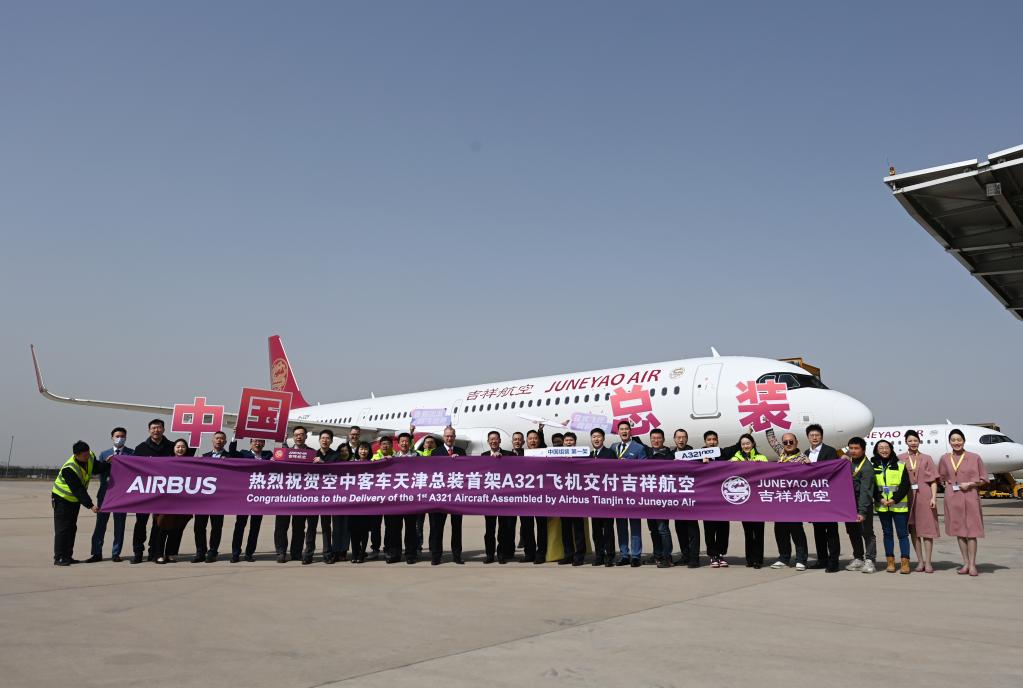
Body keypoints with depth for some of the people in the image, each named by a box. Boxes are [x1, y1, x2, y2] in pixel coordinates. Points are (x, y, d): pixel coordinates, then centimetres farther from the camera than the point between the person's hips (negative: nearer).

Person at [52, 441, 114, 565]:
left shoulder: (90, 457, -14)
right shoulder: (69, 469, -32)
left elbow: (96, 469, 3)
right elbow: (78, 490, -32)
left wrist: (107, 463, -18)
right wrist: (90, 505, -33)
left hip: (75, 499, 7)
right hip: (62, 498, -7)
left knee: (72, 527, 10)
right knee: (62, 528, -7)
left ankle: (67, 556, 16)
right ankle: (59, 558, -1)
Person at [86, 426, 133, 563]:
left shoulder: (131, 453, 3)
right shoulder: (104, 454, 12)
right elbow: (100, 471, 8)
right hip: (105, 494, 2)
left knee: (119, 525, 3)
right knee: (100, 524, 4)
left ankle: (116, 553, 11)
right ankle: (97, 553, 10)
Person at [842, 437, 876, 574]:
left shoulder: (867, 467, -19)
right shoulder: (848, 458, 3)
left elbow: (865, 491, -24)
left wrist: (862, 511, -30)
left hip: (863, 503, -7)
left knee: (867, 532, -4)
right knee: (852, 532, 12)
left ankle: (869, 561, 0)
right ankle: (858, 559, 20)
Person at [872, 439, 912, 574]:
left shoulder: (900, 466, 1)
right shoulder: (874, 467, 6)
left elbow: (905, 485, -3)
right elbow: (872, 487, 4)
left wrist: (894, 499, -13)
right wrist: (880, 499, -11)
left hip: (899, 506, -2)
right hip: (882, 506, 2)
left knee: (902, 533, -1)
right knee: (887, 533, 8)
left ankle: (905, 563, 1)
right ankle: (890, 562, 13)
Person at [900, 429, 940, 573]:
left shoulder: (926, 459, 7)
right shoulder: (900, 459, 8)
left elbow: (933, 480, 3)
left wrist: (934, 497, -7)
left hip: (924, 496, -1)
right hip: (908, 497, 1)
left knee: (927, 528, -2)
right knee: (913, 529, 5)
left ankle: (928, 562, 3)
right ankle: (920, 561, 13)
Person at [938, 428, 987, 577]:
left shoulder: (974, 458, -2)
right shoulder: (944, 459, 6)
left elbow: (983, 479, 3)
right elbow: (941, 478, 19)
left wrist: (970, 484, -11)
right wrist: (949, 484, 4)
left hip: (970, 496, -3)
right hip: (952, 498, 3)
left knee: (971, 531, -3)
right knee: (959, 530, 7)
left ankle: (972, 564, 5)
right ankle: (966, 563, 16)